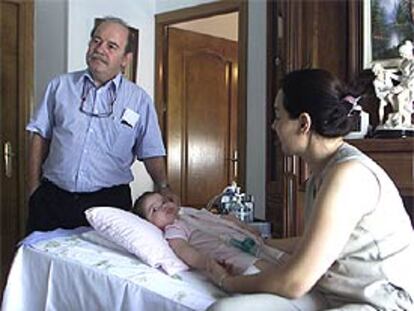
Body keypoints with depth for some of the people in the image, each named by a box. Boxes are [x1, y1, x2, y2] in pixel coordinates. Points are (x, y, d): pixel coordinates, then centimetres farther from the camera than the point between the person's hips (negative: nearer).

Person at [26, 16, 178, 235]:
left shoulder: (139, 99, 4)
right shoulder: (60, 85, 9)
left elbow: (151, 152, 7)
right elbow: (40, 136, 10)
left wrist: (163, 187, -8)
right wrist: (34, 188, 4)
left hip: (109, 201, -1)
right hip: (52, 198, 2)